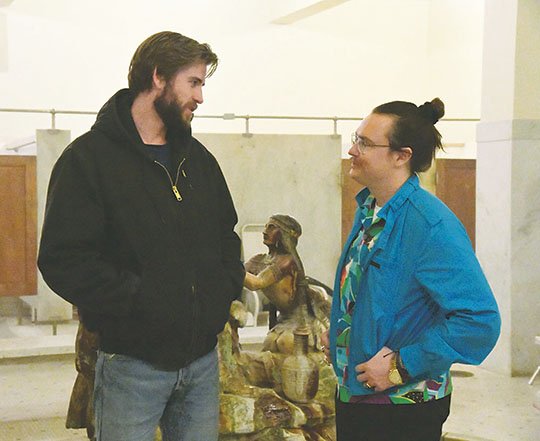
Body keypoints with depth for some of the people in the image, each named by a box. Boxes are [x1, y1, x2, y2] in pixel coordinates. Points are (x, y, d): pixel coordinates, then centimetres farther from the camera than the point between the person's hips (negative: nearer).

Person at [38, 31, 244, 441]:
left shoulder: (199, 159, 13)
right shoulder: (89, 157, -8)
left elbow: (226, 237, 23)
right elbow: (63, 260, -16)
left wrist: (227, 288, 4)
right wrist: (139, 299, -21)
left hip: (202, 358, 6)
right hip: (132, 363, -6)